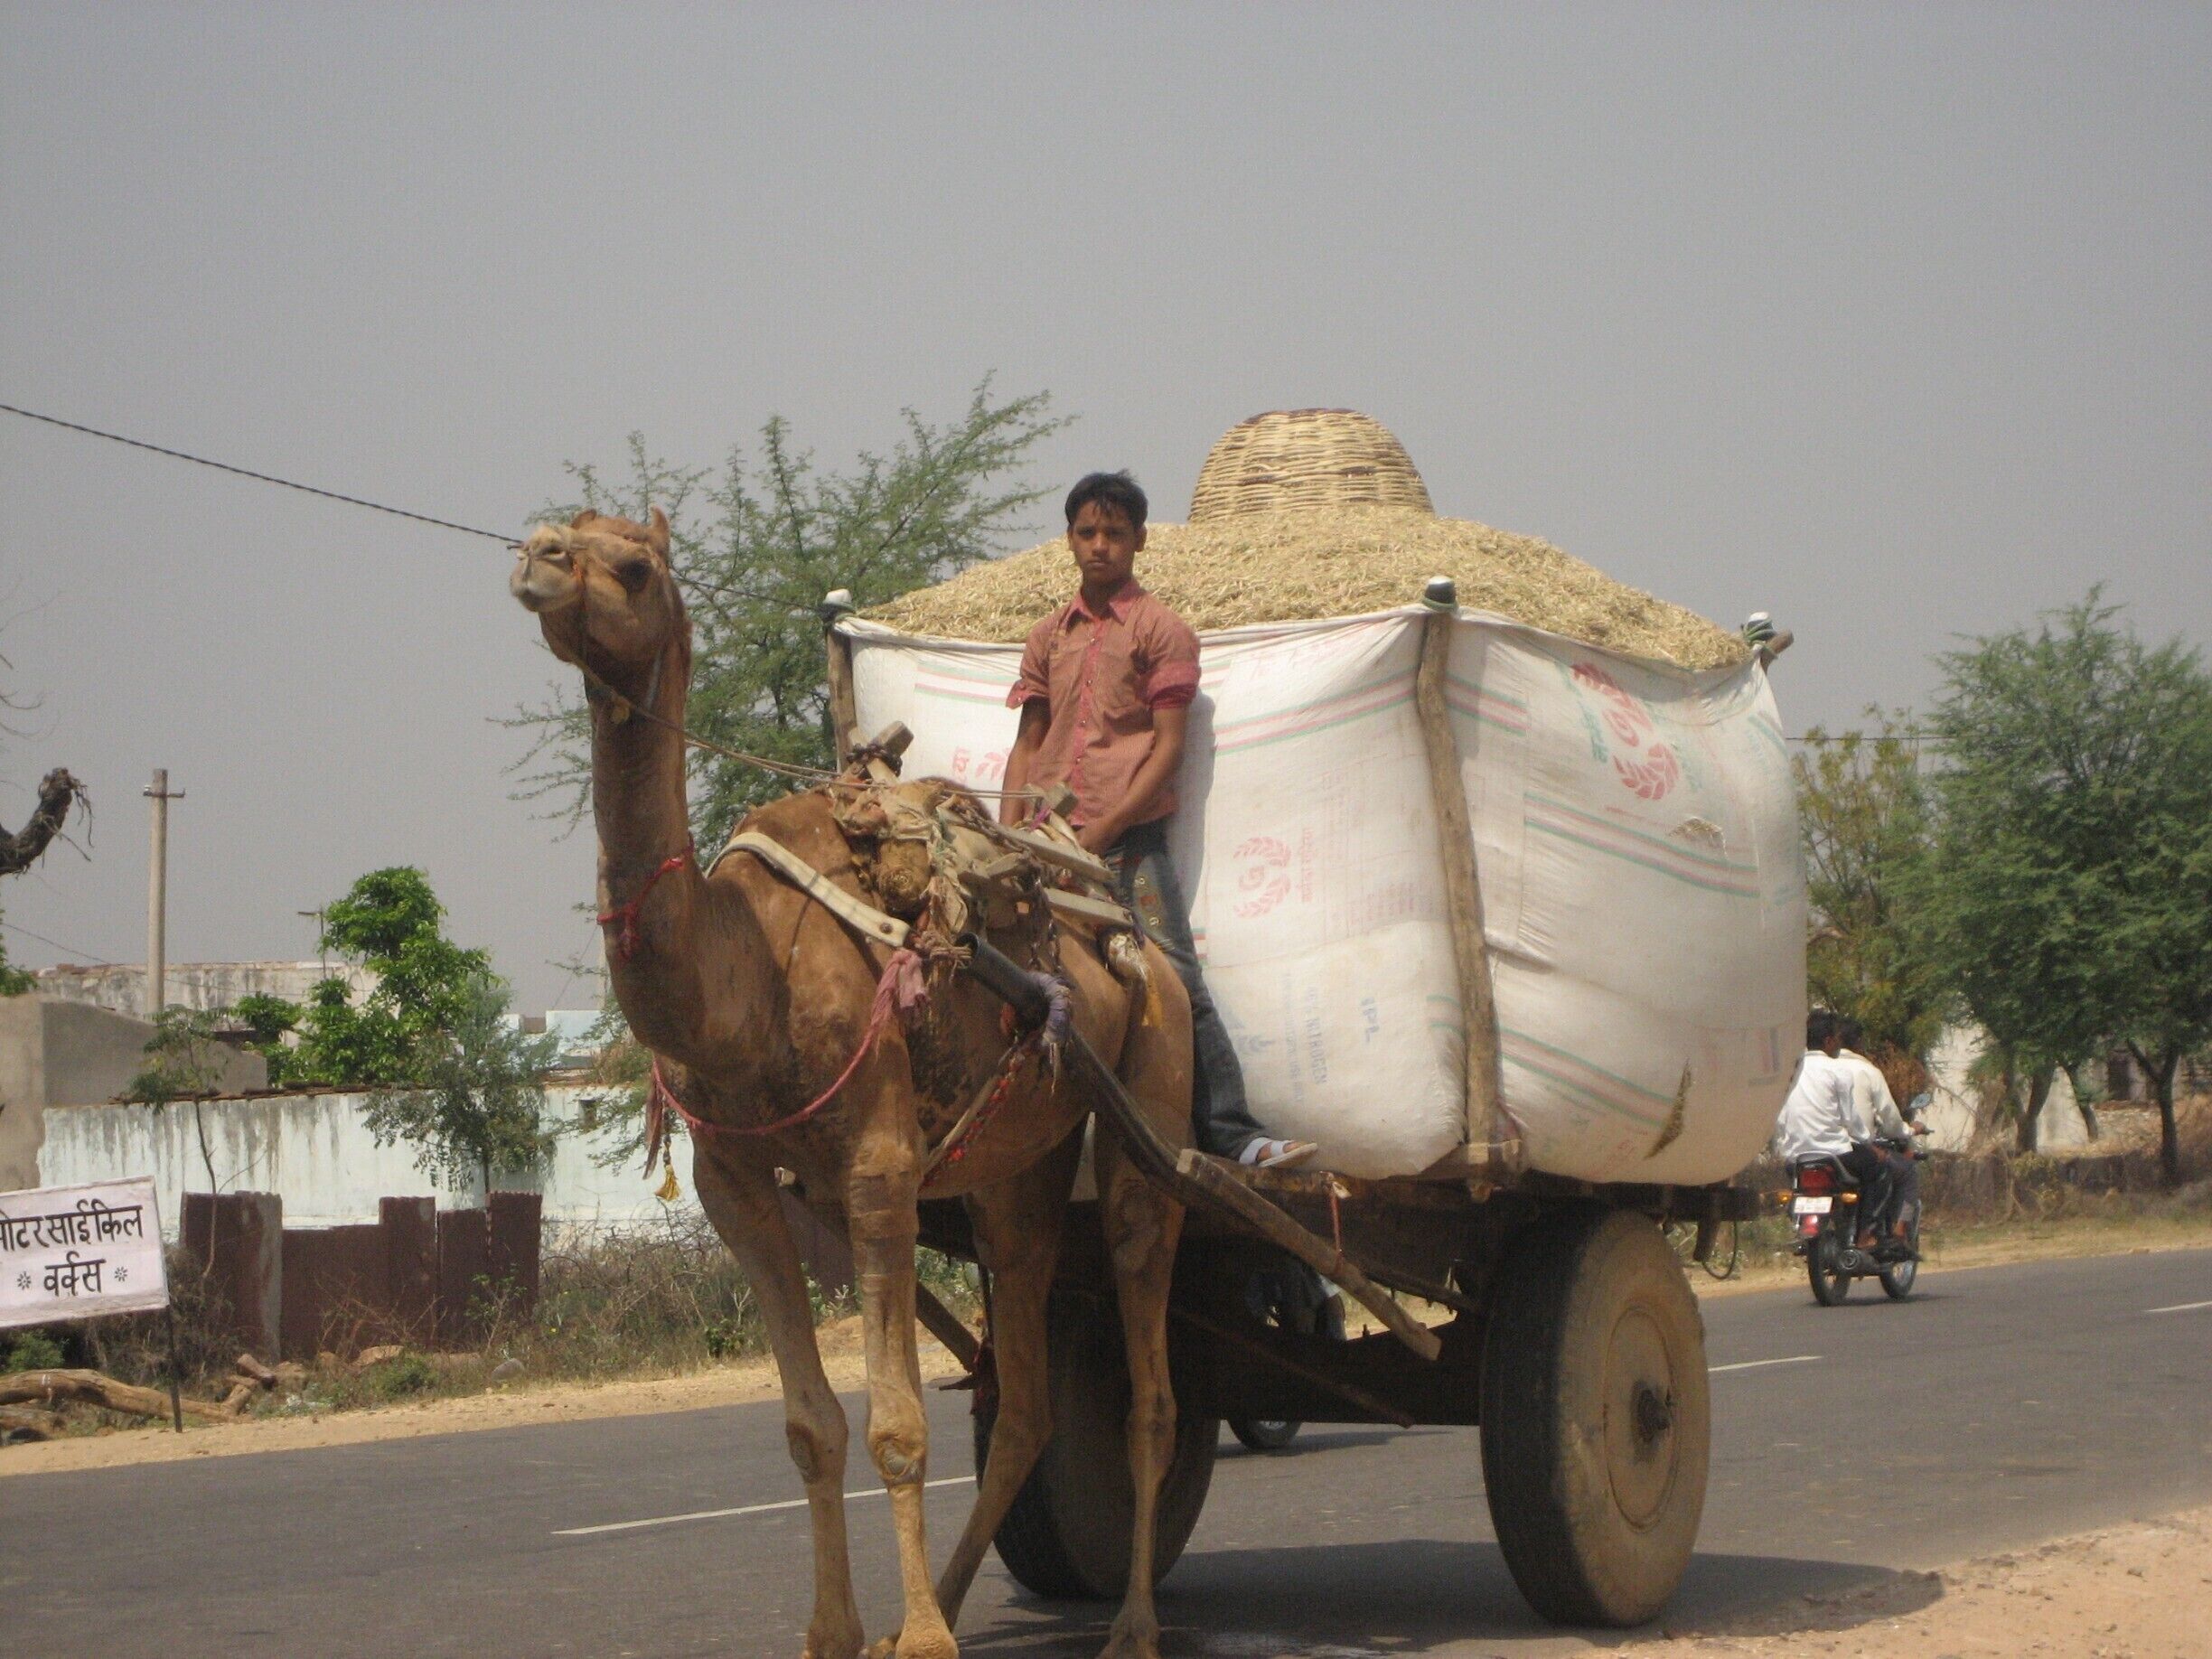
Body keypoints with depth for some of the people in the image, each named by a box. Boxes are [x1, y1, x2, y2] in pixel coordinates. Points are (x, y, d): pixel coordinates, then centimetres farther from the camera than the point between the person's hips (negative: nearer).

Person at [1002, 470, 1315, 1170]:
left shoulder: (1161, 630, 3)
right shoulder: (1049, 638, 17)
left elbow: (1168, 745, -4)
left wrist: (1103, 830, -12)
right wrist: (1010, 836, 4)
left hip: (1129, 842, -5)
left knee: (1176, 984, -10)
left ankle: (1233, 1134, -10)